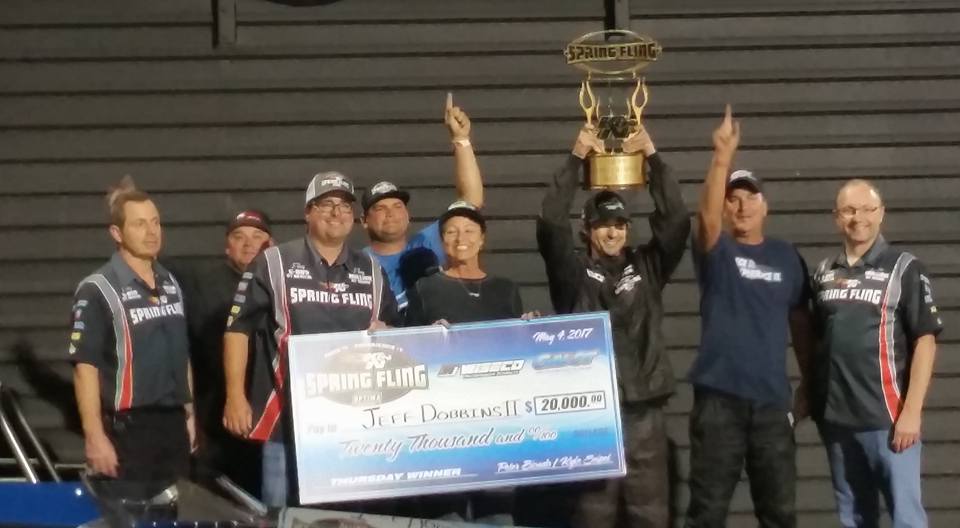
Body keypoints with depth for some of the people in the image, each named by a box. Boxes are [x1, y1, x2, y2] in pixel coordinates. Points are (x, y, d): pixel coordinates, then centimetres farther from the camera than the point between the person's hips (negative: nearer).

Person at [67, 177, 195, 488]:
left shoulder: (171, 286, 13)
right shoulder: (98, 290, -10)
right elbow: (85, 366, -14)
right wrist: (95, 436, -19)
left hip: (173, 423, 7)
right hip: (128, 429, -7)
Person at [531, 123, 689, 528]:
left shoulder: (646, 267, 11)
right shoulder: (572, 272, 5)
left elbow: (676, 221, 1)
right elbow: (549, 225, -8)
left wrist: (653, 159, -5)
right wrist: (575, 160, -9)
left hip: (643, 407, 2)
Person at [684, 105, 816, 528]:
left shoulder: (786, 257, 9)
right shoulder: (716, 252, 1)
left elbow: (801, 322, 13)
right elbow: (706, 214, -20)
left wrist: (810, 383, 11)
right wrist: (723, 154, -31)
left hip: (772, 399, 3)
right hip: (719, 397, -3)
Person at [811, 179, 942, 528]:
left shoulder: (904, 269, -2)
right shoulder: (824, 273, 10)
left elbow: (925, 341, -6)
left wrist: (912, 410, -13)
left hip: (887, 416, -4)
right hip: (835, 418, 4)